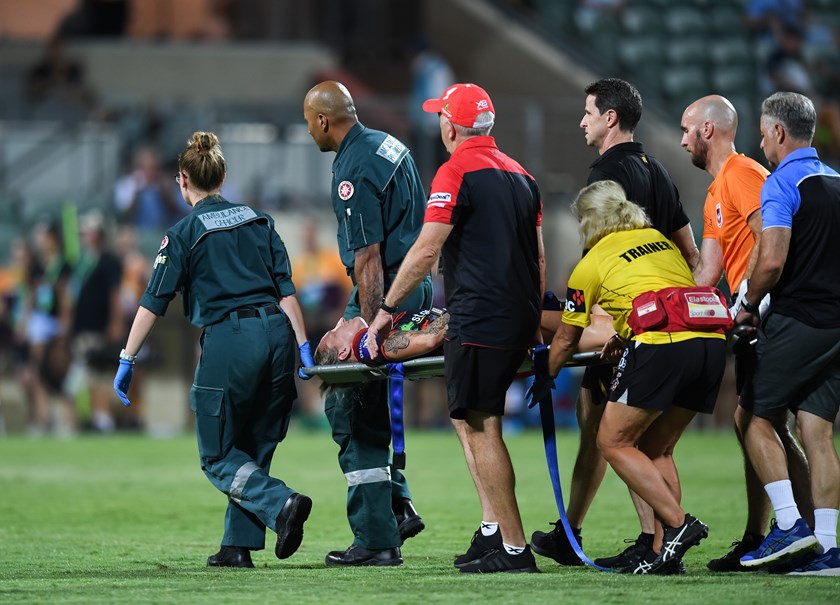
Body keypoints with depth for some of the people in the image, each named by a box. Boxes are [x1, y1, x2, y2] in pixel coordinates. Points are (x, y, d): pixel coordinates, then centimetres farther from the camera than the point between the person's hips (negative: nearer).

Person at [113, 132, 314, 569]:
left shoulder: (184, 233, 3)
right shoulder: (259, 222, 16)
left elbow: (154, 302, -1)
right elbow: (286, 290, 10)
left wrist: (127, 360, 2)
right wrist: (304, 348, 9)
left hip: (228, 340, -5)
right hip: (276, 334, 5)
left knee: (217, 455, 4)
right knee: (253, 448, 15)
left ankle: (281, 504, -19)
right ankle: (239, 545, 10)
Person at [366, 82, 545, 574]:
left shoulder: (458, 171, -7)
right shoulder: (520, 174, 17)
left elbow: (426, 252, -11)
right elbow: (538, 259, 19)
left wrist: (386, 309, -3)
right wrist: (533, 328, 25)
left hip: (479, 320, -8)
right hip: (520, 316, 8)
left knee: (482, 427, -6)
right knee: (469, 419, 17)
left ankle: (515, 548, -9)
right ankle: (492, 528, 11)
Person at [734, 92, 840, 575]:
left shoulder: (782, 184, -10)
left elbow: (772, 261, -20)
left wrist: (748, 304, -3)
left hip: (797, 322, -7)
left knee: (755, 418, 6)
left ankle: (789, 523, -5)